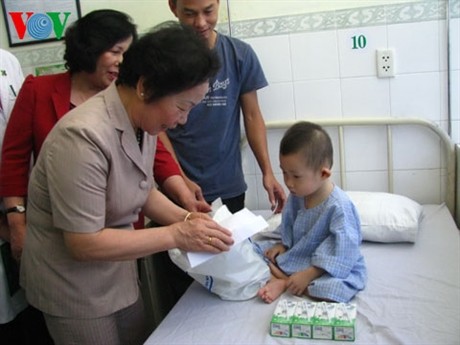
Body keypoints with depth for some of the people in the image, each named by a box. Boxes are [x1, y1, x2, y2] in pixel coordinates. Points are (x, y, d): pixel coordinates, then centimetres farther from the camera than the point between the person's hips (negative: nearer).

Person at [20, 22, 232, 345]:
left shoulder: (143, 121, -6)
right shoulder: (84, 136, -30)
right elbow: (84, 244, -27)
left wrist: (186, 218, -8)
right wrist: (176, 235, -25)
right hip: (73, 288, -7)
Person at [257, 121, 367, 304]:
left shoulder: (339, 206, -28)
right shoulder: (297, 194, -5)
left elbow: (340, 253, -27)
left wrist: (308, 275, -28)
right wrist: (283, 245, -3)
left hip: (329, 268, -7)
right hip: (298, 256, 7)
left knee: (334, 288, -35)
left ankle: (283, 280, -19)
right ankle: (281, 279, -17)